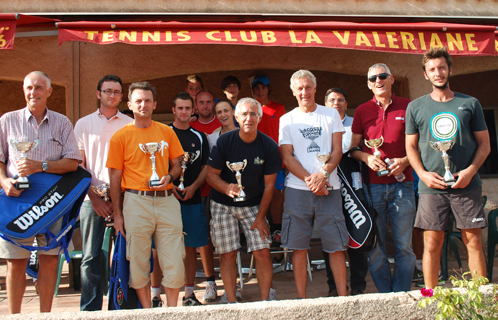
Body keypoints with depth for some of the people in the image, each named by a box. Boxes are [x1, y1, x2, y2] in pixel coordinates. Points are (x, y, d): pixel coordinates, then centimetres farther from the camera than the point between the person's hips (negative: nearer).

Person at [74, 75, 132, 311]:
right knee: (91, 257, 2)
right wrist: (93, 197, -5)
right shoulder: (84, 124, 10)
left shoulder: (130, 125, 8)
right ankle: (90, 309, 11)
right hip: (92, 199, 0)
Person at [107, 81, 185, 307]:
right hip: (137, 201, -2)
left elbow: (177, 165, 16)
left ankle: (172, 310, 16)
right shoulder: (121, 136, 2)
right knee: (139, 262, 4)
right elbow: (115, 177, 2)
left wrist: (169, 176, -7)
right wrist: (117, 214, -1)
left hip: (166, 200, 2)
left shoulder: (167, 132, 10)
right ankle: (147, 311, 19)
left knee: (174, 261, 1)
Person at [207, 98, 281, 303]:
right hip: (223, 205, 0)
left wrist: (260, 216, -4)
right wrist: (227, 188, -27)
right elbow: (211, 174, -6)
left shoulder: (269, 146, -9)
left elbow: (269, 184, -2)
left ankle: (264, 301, 8)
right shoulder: (224, 142, -10)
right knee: (227, 254, -2)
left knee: (263, 253, -6)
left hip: (254, 205, 1)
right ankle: (232, 302, 10)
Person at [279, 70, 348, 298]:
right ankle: (301, 298, 12)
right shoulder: (287, 120, 9)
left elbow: (337, 151, 4)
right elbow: (287, 157, 1)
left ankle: (343, 296, 9)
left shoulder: (331, 115, 9)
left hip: (329, 189, 0)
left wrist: (324, 174, -15)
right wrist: (311, 180, -12)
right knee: (299, 247, 3)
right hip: (297, 189, 0)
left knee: (336, 246, 0)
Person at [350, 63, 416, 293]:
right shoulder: (362, 111, 10)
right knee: (375, 245, 2)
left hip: (401, 184, -1)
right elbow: (353, 148, 14)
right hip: (373, 186, 1)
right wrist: (367, 157, -7)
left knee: (404, 245, 0)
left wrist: (405, 161, -8)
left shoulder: (408, 107, 7)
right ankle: (385, 296, 14)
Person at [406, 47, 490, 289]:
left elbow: (484, 144, 10)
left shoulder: (470, 104, 9)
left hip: (467, 185, 0)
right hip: (432, 186, 0)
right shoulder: (415, 107, 10)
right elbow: (411, 146, 10)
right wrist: (423, 174, -6)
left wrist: (471, 170, -7)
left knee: (474, 242, 1)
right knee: (432, 244, 1)